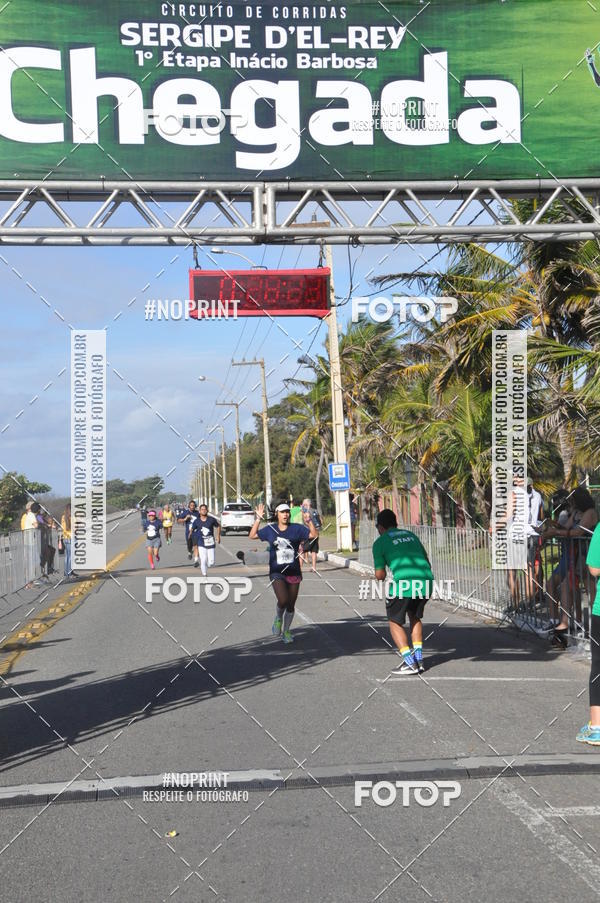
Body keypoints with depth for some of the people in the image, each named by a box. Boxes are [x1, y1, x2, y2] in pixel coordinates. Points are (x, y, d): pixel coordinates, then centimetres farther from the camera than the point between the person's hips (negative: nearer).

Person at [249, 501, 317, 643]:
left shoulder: (296, 528, 1)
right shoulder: (270, 529, 4)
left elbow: (314, 535, -3)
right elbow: (252, 536, 7)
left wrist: (309, 521, -16)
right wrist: (258, 519, -2)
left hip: (294, 573, 1)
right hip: (277, 573, -1)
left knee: (290, 605, 8)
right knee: (282, 600, -22)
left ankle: (286, 631, 27)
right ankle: (278, 618, 11)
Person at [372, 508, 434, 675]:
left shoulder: (380, 542, 8)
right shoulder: (410, 534, 24)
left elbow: (380, 575, 4)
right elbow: (426, 560, 26)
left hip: (403, 584, -5)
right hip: (426, 580, 6)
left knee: (395, 622, 13)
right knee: (415, 617, 27)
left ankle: (410, 663, 3)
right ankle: (419, 660, 21)